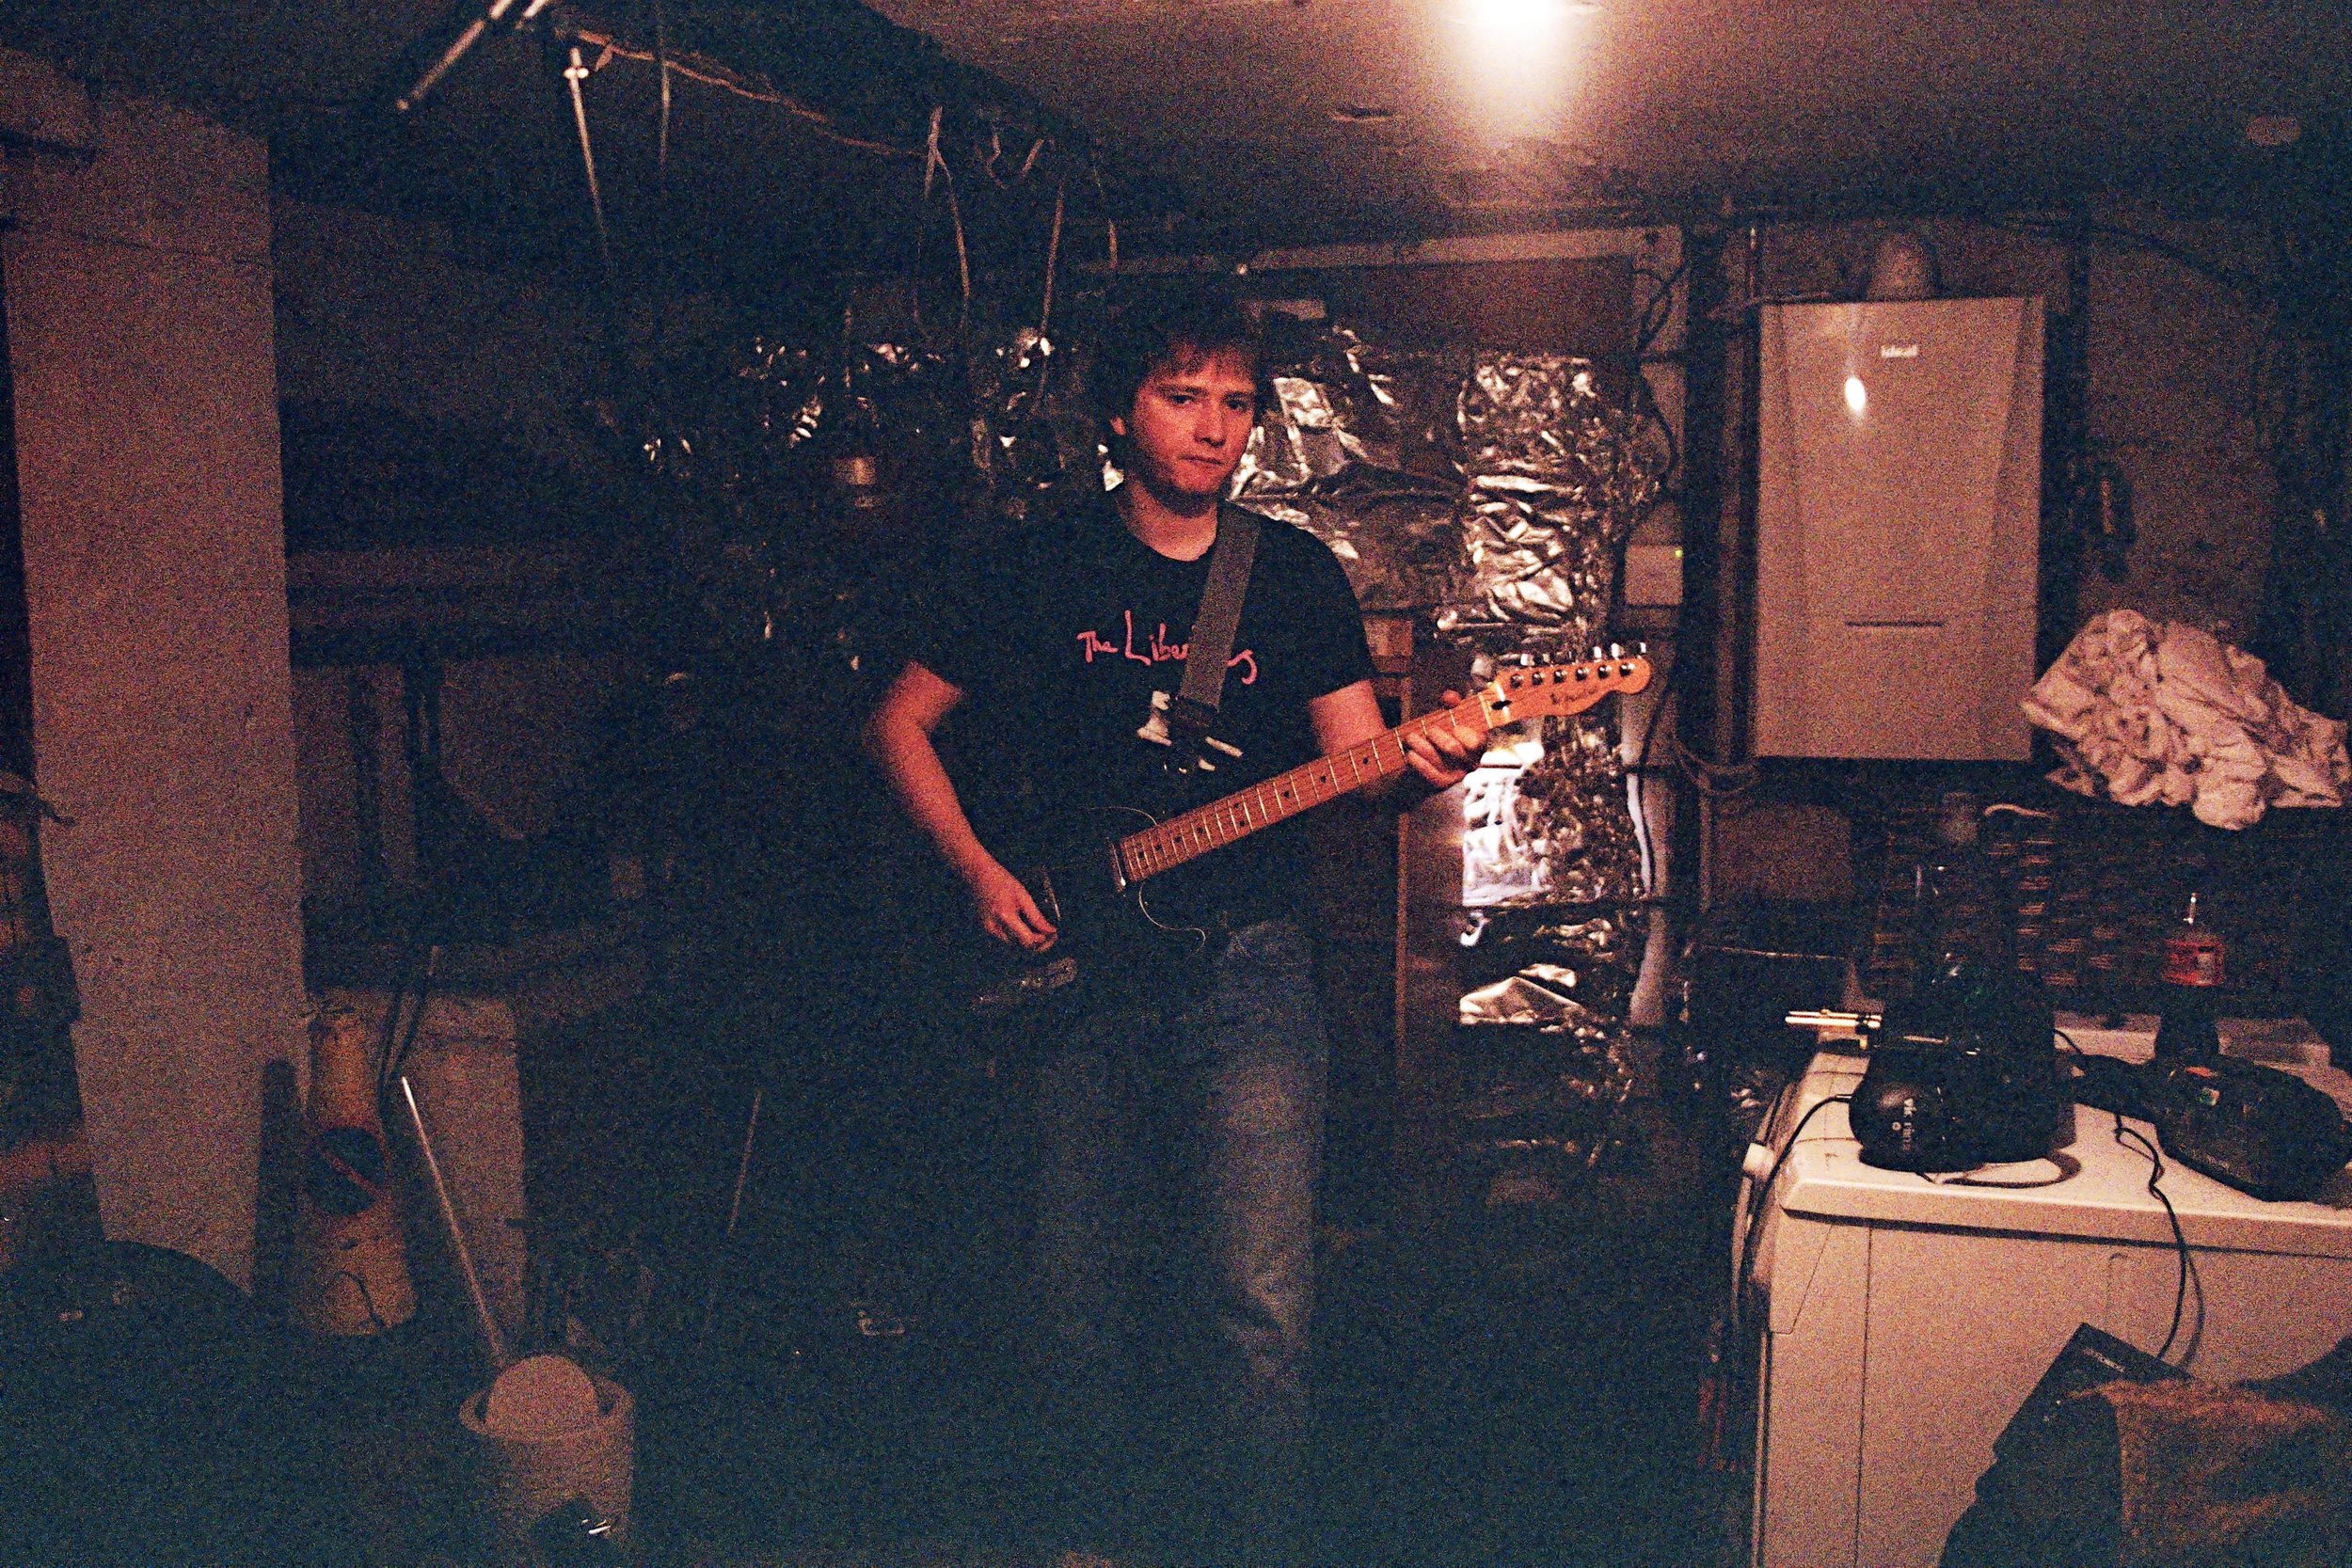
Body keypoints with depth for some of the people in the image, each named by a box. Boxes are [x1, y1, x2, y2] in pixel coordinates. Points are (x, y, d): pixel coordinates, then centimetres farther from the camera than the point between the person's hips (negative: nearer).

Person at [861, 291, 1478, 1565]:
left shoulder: (1294, 571, 6)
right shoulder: (1042, 568, 5)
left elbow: (1355, 762, 2)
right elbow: (898, 723, 9)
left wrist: (1419, 767, -21)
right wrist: (980, 870, -3)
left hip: (1245, 962, -1)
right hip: (1071, 960, 1)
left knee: (1260, 1302, -5)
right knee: (1078, 1292, 11)